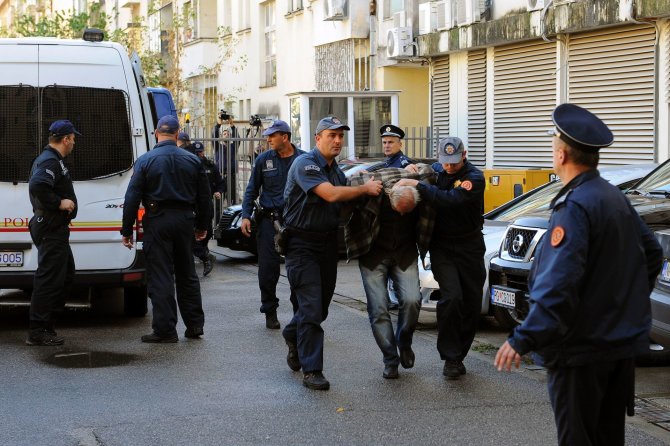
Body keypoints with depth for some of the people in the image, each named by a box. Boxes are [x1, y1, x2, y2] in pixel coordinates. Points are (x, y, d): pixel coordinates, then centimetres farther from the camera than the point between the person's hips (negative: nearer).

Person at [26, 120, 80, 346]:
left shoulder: (50, 159, 19)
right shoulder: (50, 161, -16)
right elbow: (37, 185, -33)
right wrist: (59, 203, -24)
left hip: (54, 228, 11)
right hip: (52, 229, -11)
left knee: (66, 275, 16)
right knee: (49, 277, -9)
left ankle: (47, 324, 21)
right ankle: (37, 331, -6)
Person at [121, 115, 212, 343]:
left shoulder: (145, 160, -6)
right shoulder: (192, 160, 4)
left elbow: (132, 198, -8)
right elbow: (204, 196, 10)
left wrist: (127, 230, -3)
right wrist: (202, 226, 21)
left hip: (157, 222, -4)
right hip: (184, 221, 4)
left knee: (160, 277, 0)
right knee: (187, 275, 15)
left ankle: (165, 330, -1)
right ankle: (194, 325, 20)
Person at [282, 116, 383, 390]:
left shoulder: (336, 169, 15)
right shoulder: (305, 164, -14)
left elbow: (349, 201, 14)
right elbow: (331, 194, -25)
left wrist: (368, 187, -2)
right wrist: (365, 189, -15)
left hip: (328, 242, 8)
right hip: (302, 242, -8)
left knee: (321, 306, 14)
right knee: (311, 307, -12)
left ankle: (293, 336, 42)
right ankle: (312, 370, -8)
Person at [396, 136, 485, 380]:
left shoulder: (474, 178, -14)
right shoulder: (435, 170, 1)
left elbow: (450, 200, -31)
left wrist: (418, 185, -31)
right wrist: (410, 168, 1)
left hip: (469, 247, -1)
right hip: (441, 245, 1)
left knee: (472, 303, 4)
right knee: (451, 297, -17)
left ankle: (458, 354, 21)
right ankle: (450, 358, -10)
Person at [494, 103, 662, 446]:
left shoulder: (574, 206, -20)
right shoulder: (615, 198, 8)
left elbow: (559, 285, -27)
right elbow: (652, 254, 19)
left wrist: (523, 340, -26)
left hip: (581, 347, -9)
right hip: (622, 342, 9)